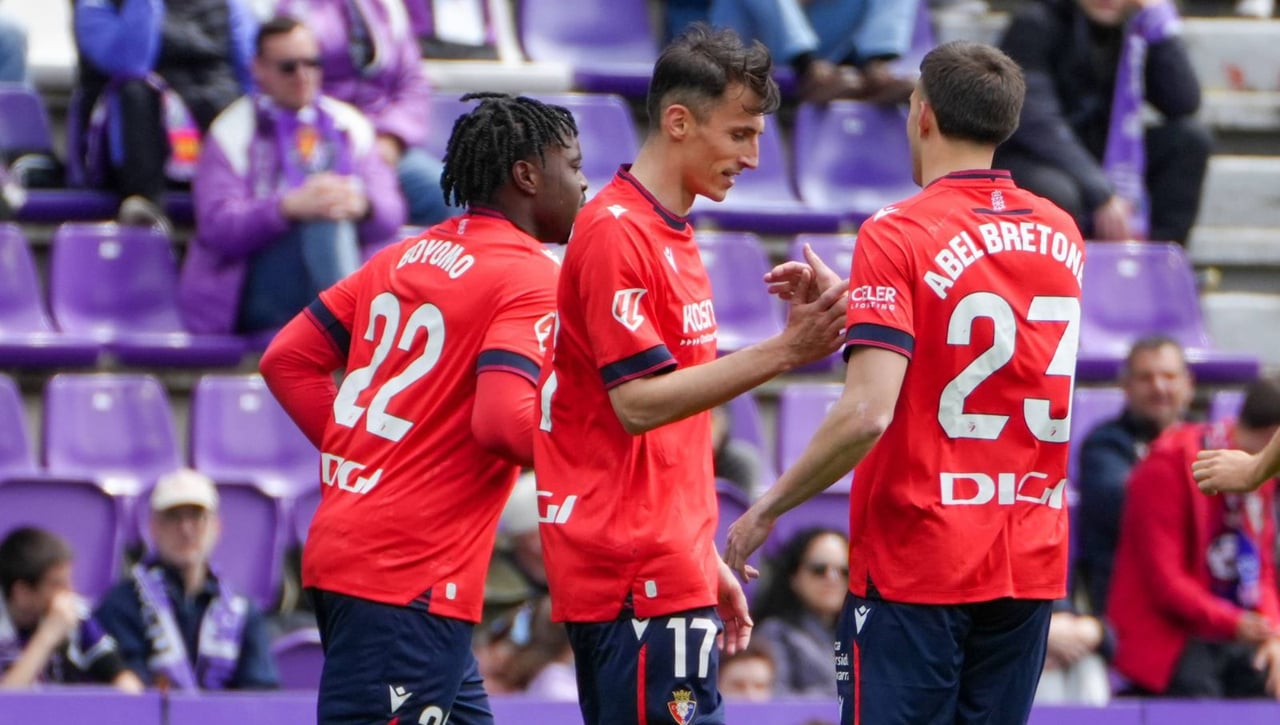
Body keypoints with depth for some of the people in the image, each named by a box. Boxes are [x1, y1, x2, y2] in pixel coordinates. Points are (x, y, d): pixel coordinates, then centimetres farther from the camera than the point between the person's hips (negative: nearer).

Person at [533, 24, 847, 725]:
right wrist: (782, 352, -25)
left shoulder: (674, 238, 18)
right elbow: (639, 403, -20)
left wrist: (707, 561, 22)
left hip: (668, 569, 10)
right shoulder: (615, 232, -12)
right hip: (639, 581, -10)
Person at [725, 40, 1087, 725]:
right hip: (1032, 564, 6)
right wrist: (841, 303, 23)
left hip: (914, 565, -6)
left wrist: (768, 508, -9)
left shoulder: (896, 235, -12)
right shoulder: (1061, 234, 6)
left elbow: (867, 413, -21)